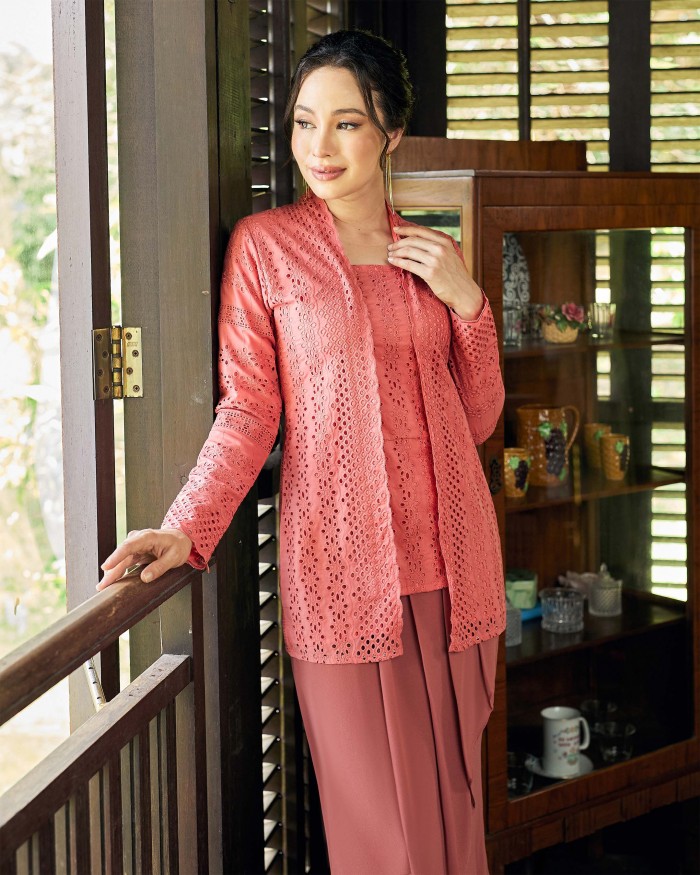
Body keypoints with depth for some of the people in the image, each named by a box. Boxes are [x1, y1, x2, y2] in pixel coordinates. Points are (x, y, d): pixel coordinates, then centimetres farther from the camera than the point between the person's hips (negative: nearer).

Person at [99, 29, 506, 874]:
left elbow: (478, 418, 14)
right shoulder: (265, 244, 1)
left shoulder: (431, 256, 13)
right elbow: (248, 410, -3)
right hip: (343, 567, -4)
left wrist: (467, 303, 0)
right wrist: (186, 528, -16)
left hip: (450, 563, 4)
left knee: (454, 797, 9)